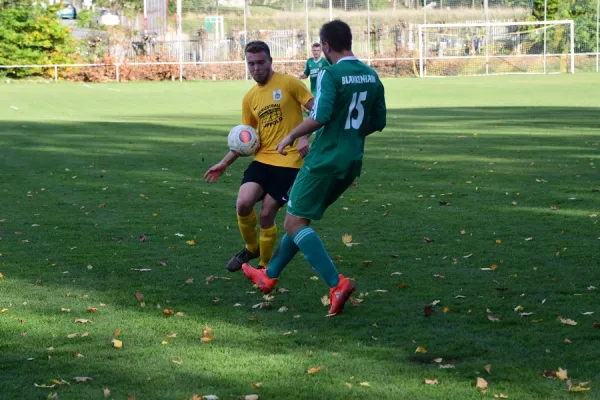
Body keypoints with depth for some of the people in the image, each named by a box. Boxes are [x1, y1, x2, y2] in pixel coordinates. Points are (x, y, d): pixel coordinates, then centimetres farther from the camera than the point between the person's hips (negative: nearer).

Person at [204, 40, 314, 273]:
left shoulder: (288, 84, -5)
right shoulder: (249, 98, 11)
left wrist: (304, 136, -21)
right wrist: (224, 163, 12)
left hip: (288, 162, -5)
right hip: (262, 159, 5)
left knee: (266, 215, -5)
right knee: (243, 204, -15)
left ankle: (265, 266, 18)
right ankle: (251, 248, 14)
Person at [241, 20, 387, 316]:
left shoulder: (330, 74, -15)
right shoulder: (371, 76, 7)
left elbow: (320, 116, -26)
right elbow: (378, 123, 12)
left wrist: (291, 136, -11)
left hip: (325, 160, -8)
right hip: (352, 163, 8)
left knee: (294, 222, -1)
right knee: (300, 218, 22)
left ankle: (336, 283, -15)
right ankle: (269, 276, 34)